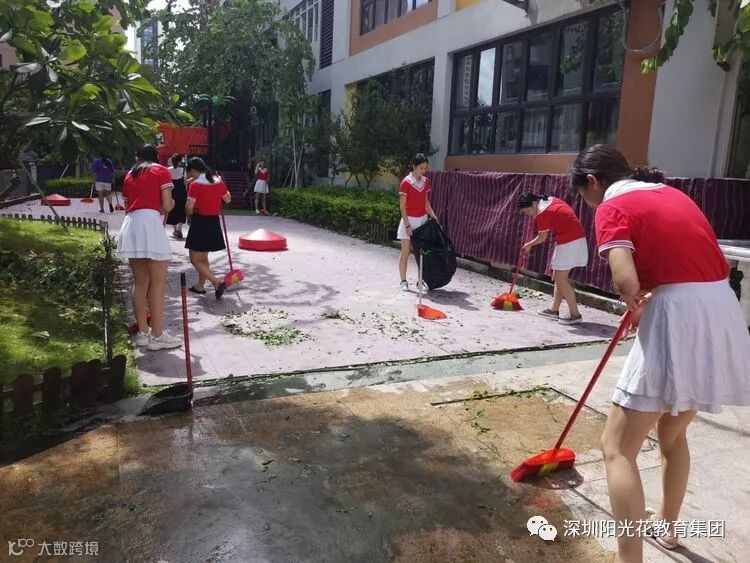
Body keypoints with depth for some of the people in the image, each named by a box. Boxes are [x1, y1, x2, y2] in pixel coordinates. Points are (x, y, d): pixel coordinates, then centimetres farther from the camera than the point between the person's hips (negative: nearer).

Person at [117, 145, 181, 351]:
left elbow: (128, 204, 19)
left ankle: (142, 332, 16)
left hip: (130, 226, 6)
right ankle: (157, 335, -3)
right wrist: (171, 204, 21)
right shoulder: (161, 171, 8)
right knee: (158, 283, -3)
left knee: (140, 283, 11)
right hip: (150, 223, -6)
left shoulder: (130, 175, 24)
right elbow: (167, 206, -1)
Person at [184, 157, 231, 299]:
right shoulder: (219, 182, 2)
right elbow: (228, 199, 16)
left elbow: (189, 208, -19)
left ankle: (217, 282, -15)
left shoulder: (195, 185, -16)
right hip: (214, 223, 7)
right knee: (203, 257, 20)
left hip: (200, 223, -7)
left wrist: (191, 215, 2)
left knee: (195, 260, 1)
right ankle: (200, 286, 30)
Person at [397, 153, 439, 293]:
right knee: (405, 252, 1)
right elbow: (402, 206, -13)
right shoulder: (406, 183, -14)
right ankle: (404, 281, 9)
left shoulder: (426, 181, 4)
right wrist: (407, 225, -17)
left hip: (423, 220, 5)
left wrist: (433, 216, 2)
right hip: (409, 220, -5)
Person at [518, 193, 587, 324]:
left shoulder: (542, 213, -16)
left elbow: (542, 237, -5)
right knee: (558, 277, 13)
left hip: (569, 243, -10)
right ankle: (554, 310, 20)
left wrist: (529, 245, 13)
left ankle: (575, 314, -7)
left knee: (561, 279, -8)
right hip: (577, 238, 10)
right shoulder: (551, 200, 9)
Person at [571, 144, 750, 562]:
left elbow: (626, 281, -21)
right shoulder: (671, 193, 18)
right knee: (674, 434, 28)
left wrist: (635, 305, 1)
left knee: (618, 448, 0)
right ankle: (667, 525, 46)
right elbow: (710, 260, 21)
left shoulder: (613, 206, -6)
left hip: (677, 324, -9)